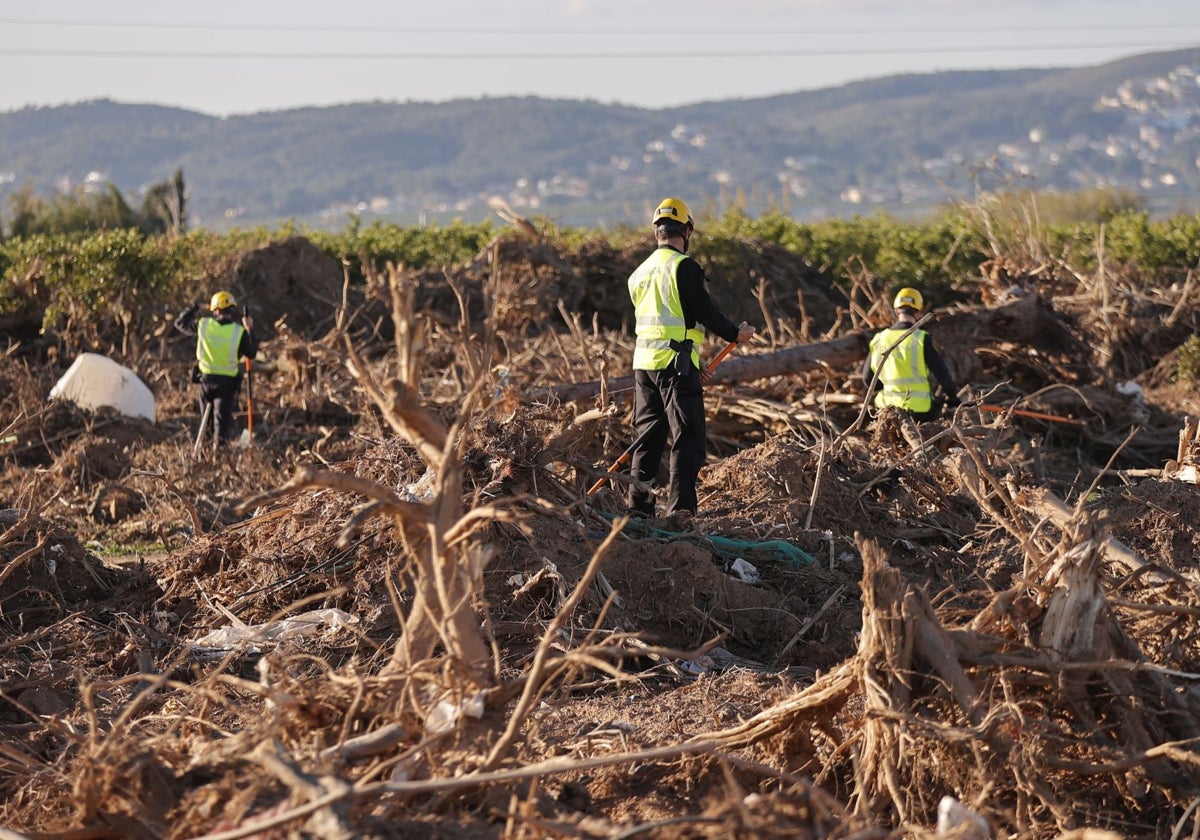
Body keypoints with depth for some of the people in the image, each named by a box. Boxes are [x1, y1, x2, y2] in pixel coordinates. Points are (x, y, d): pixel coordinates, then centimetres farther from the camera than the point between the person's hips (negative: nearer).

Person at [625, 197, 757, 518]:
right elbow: (704, 311, -13)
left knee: (648, 434, 13)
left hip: (643, 361, 7)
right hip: (676, 362, -7)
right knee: (687, 437, -4)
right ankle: (680, 508, -10)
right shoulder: (684, 267, -11)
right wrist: (735, 333, 5)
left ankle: (639, 505, 13)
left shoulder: (639, 273, 14)